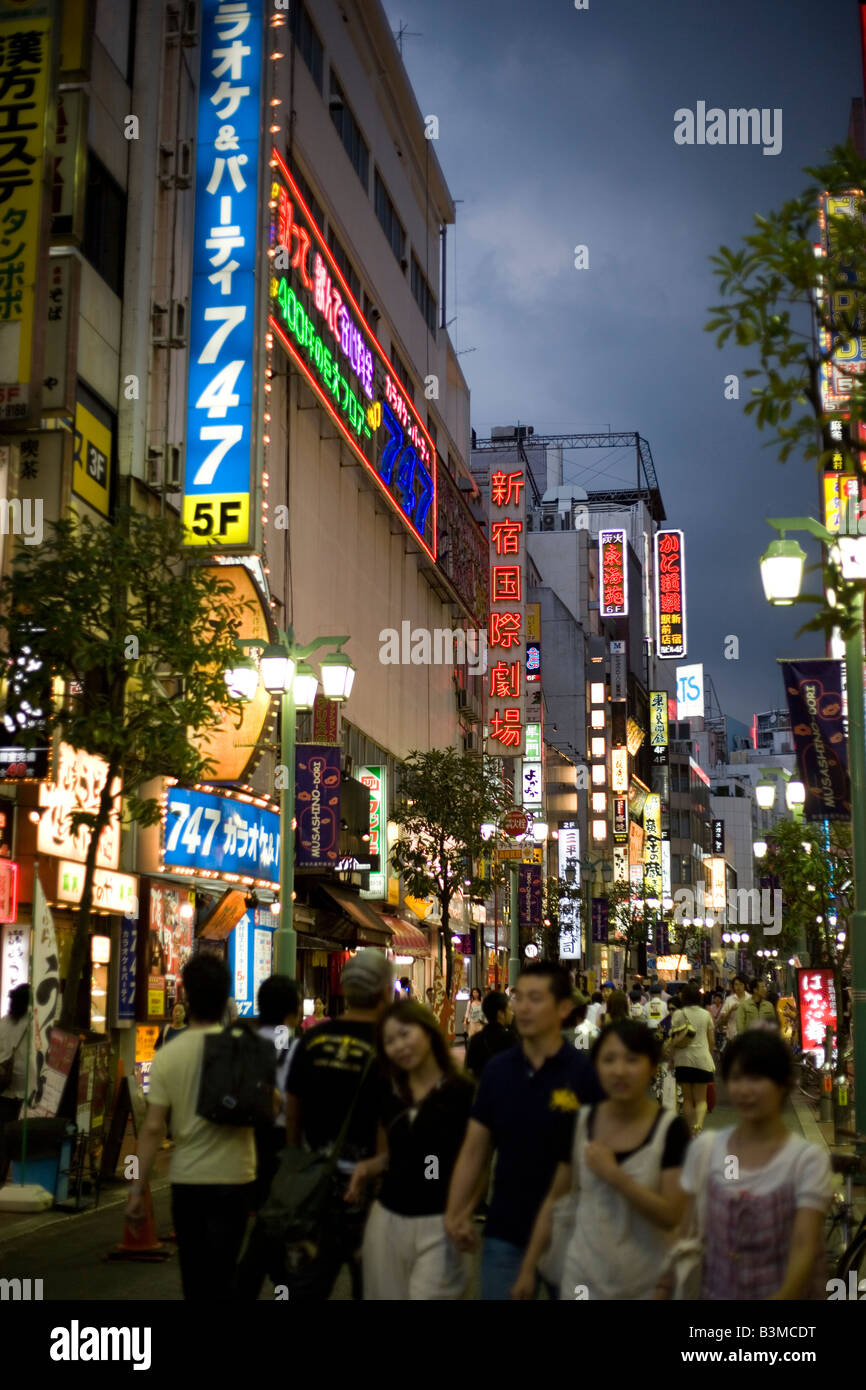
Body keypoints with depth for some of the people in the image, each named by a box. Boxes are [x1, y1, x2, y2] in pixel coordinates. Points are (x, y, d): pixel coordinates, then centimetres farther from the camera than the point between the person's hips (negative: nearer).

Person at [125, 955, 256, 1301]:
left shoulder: (167, 1055, -7)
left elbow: (152, 1128, -8)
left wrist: (137, 1188, -3)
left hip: (187, 1179, 1)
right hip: (233, 1176, -1)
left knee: (194, 1273, 15)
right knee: (221, 1275, 7)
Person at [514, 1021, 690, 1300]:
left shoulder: (670, 1130, -12)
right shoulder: (579, 1123, -2)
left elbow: (671, 1216, -17)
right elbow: (555, 1200, 6)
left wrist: (613, 1175, -23)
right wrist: (528, 1268, 6)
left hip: (646, 1285, -2)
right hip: (582, 1279, 3)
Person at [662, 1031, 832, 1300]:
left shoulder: (808, 1158, -12)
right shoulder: (705, 1149, -2)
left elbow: (805, 1247, -19)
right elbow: (680, 1234, 2)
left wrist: (783, 1296, -34)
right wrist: (662, 1290, -6)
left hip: (781, 1294, -3)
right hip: (717, 1291, 3)